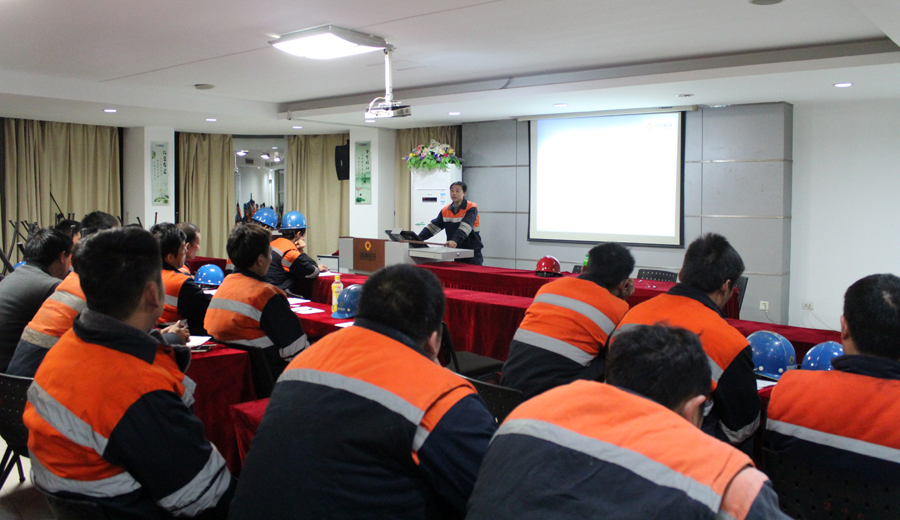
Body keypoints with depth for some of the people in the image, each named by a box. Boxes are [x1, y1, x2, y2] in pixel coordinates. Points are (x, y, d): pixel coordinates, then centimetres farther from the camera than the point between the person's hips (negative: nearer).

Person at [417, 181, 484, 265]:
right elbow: (434, 226, 5)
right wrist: (418, 239, -9)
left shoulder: (471, 208, -9)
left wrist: (455, 240, -43)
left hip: (472, 251, -5)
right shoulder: (445, 211, 10)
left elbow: (465, 227, -26)